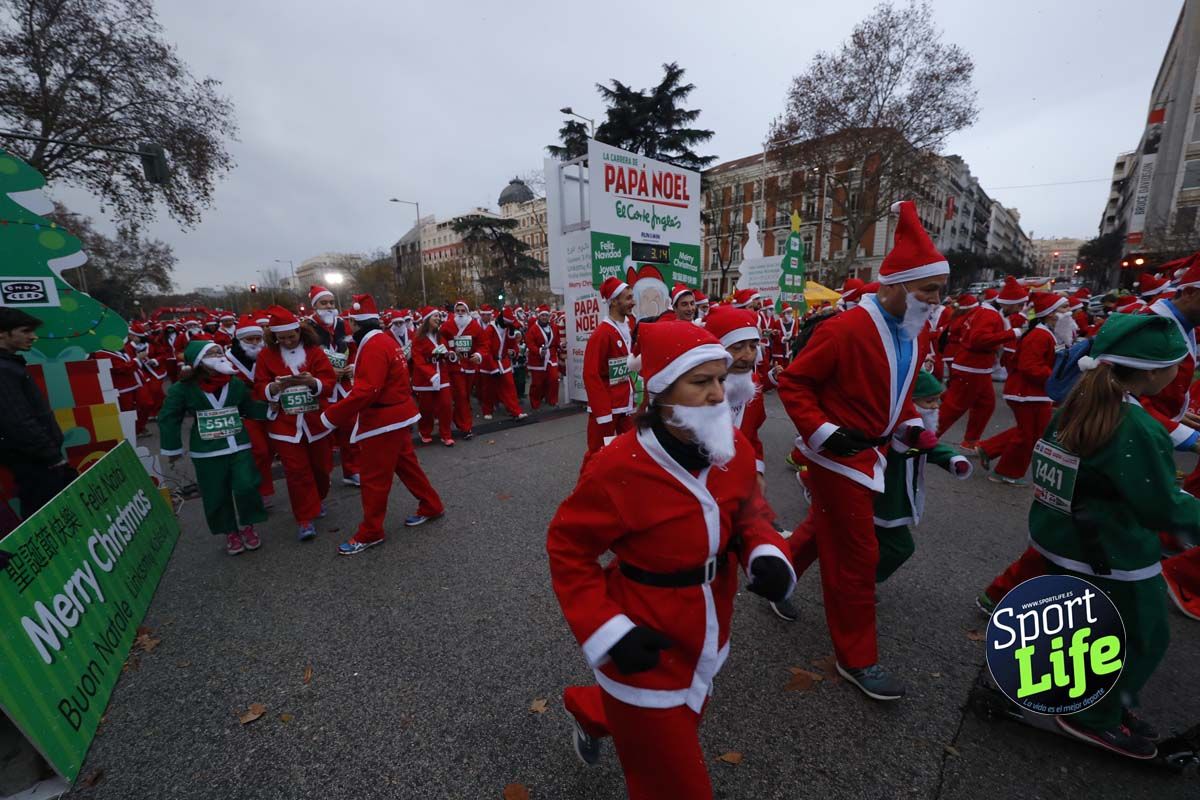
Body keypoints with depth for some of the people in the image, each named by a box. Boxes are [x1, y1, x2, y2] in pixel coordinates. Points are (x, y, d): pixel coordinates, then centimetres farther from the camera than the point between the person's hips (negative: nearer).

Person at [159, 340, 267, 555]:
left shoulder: (237, 384, -2)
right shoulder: (183, 388, -7)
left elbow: (251, 409, 6)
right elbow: (168, 418, 1)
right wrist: (173, 447, 2)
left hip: (239, 447, 1)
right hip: (206, 453, -1)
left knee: (247, 487, -8)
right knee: (216, 496, 7)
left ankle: (247, 525, 18)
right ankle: (230, 532, 28)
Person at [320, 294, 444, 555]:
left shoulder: (374, 347, -21)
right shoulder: (385, 340, 11)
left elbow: (365, 392, -29)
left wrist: (330, 416, -23)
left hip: (384, 423, -10)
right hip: (397, 416, 10)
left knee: (374, 478, 2)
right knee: (406, 464, 20)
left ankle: (369, 533, 16)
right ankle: (431, 506, 32)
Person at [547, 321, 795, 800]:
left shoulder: (734, 448, -12)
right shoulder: (619, 467, -29)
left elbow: (748, 509, 5)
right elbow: (566, 547, -17)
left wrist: (765, 553, -15)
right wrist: (604, 629, -22)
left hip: (705, 638, 7)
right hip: (645, 647, -6)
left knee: (680, 723, 33)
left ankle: (590, 712, 62)